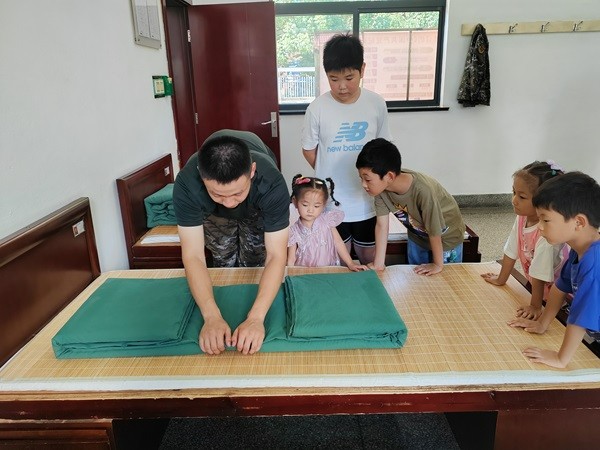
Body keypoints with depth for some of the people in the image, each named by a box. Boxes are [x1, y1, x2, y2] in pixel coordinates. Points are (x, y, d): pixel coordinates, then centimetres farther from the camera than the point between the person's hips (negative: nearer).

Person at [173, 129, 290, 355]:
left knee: (254, 263, -2)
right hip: (213, 211, 1)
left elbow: (276, 256, -45)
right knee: (223, 263, 4)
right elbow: (193, 256, -42)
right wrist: (212, 317, -55)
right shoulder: (186, 184, -43)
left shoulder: (272, 183, -46)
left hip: (257, 207, 0)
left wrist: (256, 318, -57)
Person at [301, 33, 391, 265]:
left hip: (367, 199, 2)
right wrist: (330, 177, 1)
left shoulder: (377, 104, -6)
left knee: (370, 259, 17)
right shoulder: (318, 108, -11)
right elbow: (309, 150, 1)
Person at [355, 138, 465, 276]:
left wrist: (438, 264, -16)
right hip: (417, 236, 4)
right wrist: (378, 264, -19)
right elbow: (382, 225, -19)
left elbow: (435, 232, -29)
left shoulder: (423, 191, -43)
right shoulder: (381, 187, -27)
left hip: (446, 237, -4)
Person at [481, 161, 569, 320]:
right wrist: (501, 279, 8)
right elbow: (511, 251, -2)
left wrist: (535, 307, -24)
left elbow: (540, 274, -31)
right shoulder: (521, 218, -14)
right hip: (535, 284, 7)